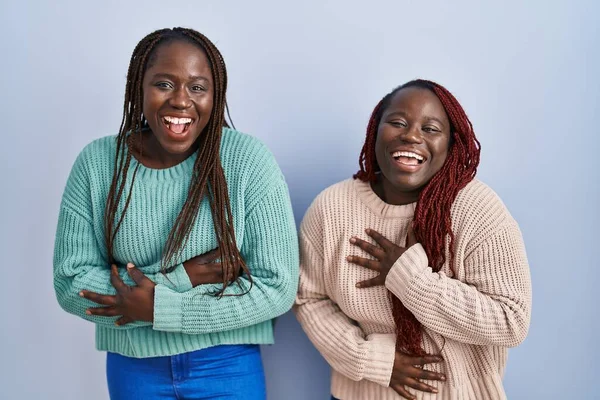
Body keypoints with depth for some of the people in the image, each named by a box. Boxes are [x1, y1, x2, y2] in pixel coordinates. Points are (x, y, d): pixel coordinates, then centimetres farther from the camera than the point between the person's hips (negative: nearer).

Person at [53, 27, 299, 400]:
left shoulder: (248, 159, -15)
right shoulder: (96, 163, -8)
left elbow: (278, 286, -16)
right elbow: (72, 284, -9)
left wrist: (158, 307, -18)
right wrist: (180, 277, -20)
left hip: (228, 366, -2)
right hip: (131, 367, 2)